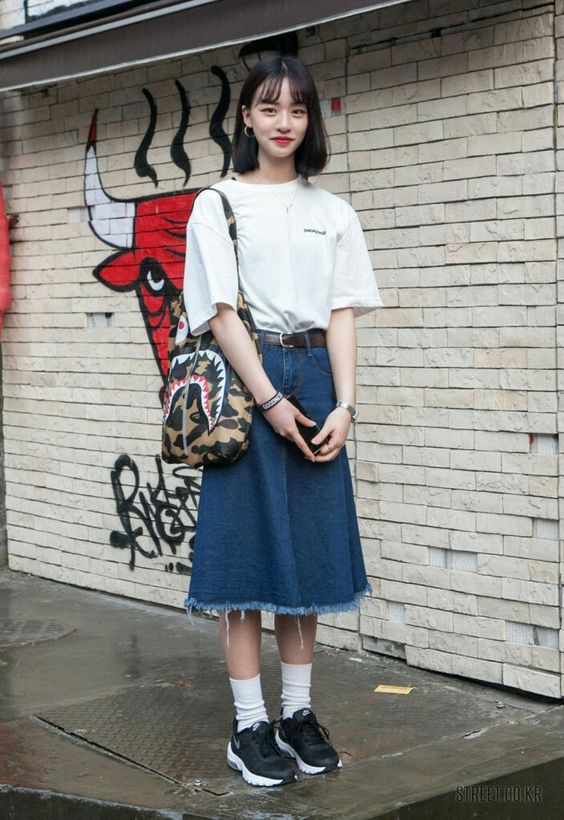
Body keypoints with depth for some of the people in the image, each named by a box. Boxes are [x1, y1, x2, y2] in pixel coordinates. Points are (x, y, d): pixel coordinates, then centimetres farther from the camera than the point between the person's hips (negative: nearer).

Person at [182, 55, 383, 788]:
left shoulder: (332, 212, 12)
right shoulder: (218, 204, 1)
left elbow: (342, 313, 6)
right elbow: (220, 312, -7)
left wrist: (344, 405, -6)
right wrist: (270, 401, -14)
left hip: (314, 382, 4)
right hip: (245, 383, -4)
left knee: (309, 550, 7)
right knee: (248, 549, -2)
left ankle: (298, 713, 18)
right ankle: (250, 728, 6)